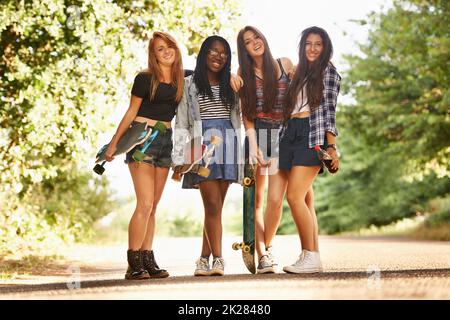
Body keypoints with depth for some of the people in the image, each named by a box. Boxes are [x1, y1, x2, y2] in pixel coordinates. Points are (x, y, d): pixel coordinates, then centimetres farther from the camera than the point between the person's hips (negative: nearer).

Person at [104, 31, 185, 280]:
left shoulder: (183, 79, 8)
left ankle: (148, 260, 10)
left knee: (153, 206, 7)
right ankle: (134, 264, -8)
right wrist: (114, 143, 1)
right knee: (145, 204, -13)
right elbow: (131, 112, 1)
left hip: (165, 141, 5)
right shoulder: (145, 78, -4)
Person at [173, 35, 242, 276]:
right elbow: (181, 124, 4)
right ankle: (218, 259, -10)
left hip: (228, 145, 3)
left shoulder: (230, 85, 18)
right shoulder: (189, 84, 8)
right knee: (213, 204, -12)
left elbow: (239, 118, 17)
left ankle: (204, 259, 9)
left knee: (215, 206, 3)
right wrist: (179, 159, -4)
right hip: (202, 145, -3)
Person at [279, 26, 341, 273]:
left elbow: (329, 110, -4)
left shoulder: (328, 71, 4)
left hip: (313, 135, -7)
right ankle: (311, 257, 6)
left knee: (294, 197, -16)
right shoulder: (300, 72, 23)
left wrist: (331, 146, -12)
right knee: (305, 200, 4)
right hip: (291, 135, 7)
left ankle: (311, 256, -11)